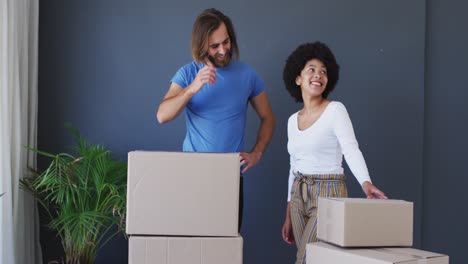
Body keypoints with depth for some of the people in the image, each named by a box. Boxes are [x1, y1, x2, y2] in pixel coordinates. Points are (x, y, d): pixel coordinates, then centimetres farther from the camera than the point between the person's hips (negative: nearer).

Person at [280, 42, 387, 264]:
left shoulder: (336, 110, -7)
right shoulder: (293, 120, 11)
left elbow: (351, 151, -19)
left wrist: (366, 183, -37)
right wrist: (289, 216, 15)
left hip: (328, 194, -6)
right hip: (299, 195, 6)